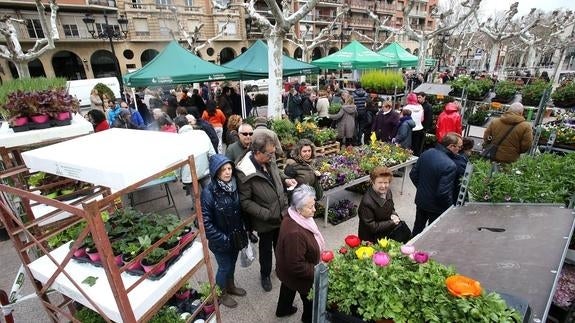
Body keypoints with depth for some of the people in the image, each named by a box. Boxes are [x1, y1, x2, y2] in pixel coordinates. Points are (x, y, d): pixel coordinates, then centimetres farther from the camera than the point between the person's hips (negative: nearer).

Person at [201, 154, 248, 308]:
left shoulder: (234, 185, -8)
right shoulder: (208, 192, -25)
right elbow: (205, 221, -23)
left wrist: (243, 231, 2)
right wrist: (221, 238, -21)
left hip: (235, 236, 5)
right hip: (220, 240, -5)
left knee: (232, 263, 25)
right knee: (224, 267, 16)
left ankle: (231, 286, 52)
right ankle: (222, 294, 43)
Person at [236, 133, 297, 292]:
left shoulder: (269, 161, -10)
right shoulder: (244, 173, -28)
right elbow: (245, 201, -23)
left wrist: (285, 179, -7)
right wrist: (266, 214, -25)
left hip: (282, 214, 5)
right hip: (266, 221, -5)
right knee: (266, 249, 20)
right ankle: (265, 275, 49)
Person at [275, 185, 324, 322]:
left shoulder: (296, 218, -14)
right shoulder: (294, 233, -43)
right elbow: (297, 266, -35)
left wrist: (319, 252, 5)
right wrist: (316, 271, -25)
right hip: (297, 275, -8)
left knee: (288, 289, 33)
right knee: (311, 298, 20)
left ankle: (283, 310, 61)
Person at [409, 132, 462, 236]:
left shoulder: (426, 153, -8)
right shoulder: (450, 166, -28)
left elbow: (413, 174, 0)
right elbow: (443, 192, -27)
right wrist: (450, 206, -9)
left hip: (421, 200, 6)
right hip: (436, 207, -6)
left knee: (418, 227, 25)